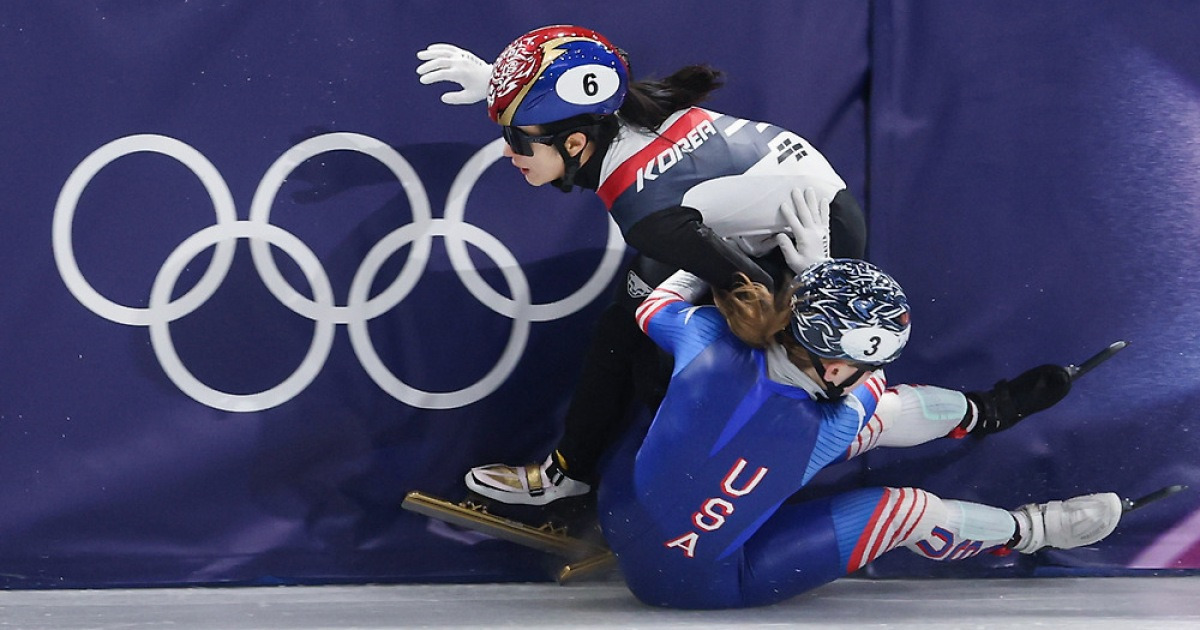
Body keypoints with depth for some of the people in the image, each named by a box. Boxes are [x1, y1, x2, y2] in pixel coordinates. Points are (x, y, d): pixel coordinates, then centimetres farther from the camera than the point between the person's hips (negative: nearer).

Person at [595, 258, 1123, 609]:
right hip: (700, 585, -5)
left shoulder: (710, 337, -21)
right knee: (907, 511, 2)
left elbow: (654, 308, 4)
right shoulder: (828, 431, -27)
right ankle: (1026, 531, 29)